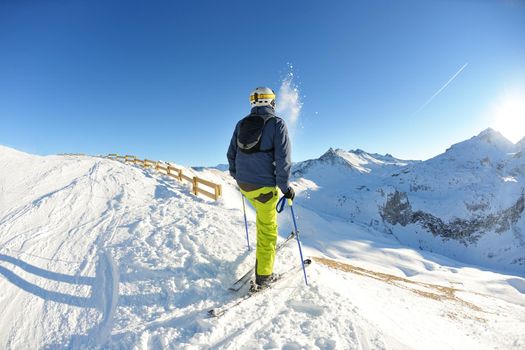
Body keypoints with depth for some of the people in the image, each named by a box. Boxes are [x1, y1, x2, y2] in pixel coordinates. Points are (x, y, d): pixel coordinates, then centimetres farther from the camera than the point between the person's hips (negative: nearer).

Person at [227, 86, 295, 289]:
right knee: (267, 230, 8)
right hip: (264, 186, -6)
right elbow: (283, 159, -16)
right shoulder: (277, 124, -11)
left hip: (243, 184, 6)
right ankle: (263, 277, 18)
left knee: (263, 214, 34)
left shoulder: (241, 124, 5)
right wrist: (285, 187, -7)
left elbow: (231, 154, 11)